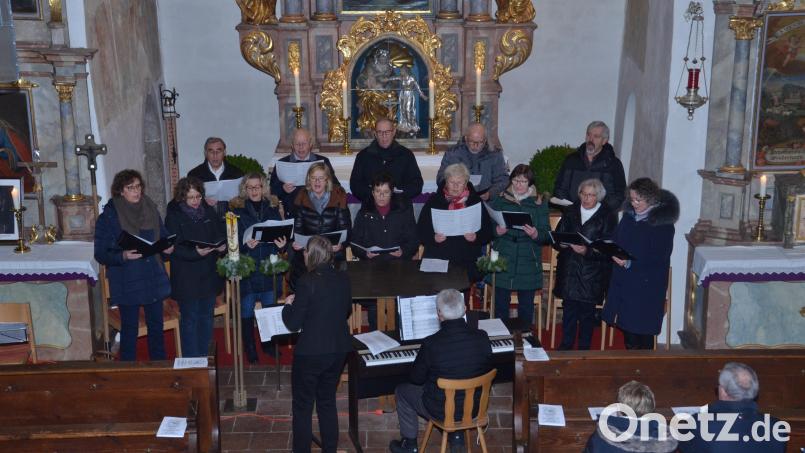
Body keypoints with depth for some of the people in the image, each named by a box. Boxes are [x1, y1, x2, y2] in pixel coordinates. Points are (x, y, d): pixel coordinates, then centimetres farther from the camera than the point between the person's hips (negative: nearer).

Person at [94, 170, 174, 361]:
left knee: (156, 326, 13)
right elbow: (100, 254, -9)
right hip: (127, 282, -4)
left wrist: (167, 248, -5)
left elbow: (163, 236, 17)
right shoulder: (108, 216, -8)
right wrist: (122, 256, -26)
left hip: (154, 279, 4)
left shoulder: (150, 209, 5)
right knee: (129, 330, 5)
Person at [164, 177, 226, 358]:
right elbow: (173, 248, -15)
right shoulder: (174, 216, -9)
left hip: (209, 274, 5)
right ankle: (191, 359, 13)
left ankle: (203, 355, 28)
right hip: (187, 278, -5)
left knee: (207, 316, 15)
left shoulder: (208, 211, 5)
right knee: (190, 319, 3)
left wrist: (222, 245, -9)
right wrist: (195, 253, -30)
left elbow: (221, 232, 13)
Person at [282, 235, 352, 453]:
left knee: (303, 406, 10)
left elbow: (293, 323, -14)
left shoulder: (308, 282, -19)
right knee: (328, 401, 21)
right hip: (339, 350, 6)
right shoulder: (343, 279, -2)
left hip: (310, 353, -6)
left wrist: (288, 305, 4)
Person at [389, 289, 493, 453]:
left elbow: (416, 380, -10)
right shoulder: (482, 338, -15)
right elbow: (487, 371, 2)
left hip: (442, 411, -4)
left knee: (401, 391, 21)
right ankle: (457, 435, 33)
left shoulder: (431, 344, -26)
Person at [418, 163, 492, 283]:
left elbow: (487, 233, 10)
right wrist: (434, 238, -10)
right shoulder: (434, 201, 12)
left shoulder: (476, 202, 12)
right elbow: (421, 230, 8)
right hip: (436, 259, 0)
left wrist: (476, 237, -9)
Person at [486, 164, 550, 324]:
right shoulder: (500, 200, 7)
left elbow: (547, 236, -1)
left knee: (526, 308, 5)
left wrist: (536, 234, -22)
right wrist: (496, 231, -16)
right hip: (503, 262, 1)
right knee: (501, 305, 3)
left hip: (528, 263, 0)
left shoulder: (539, 204, 4)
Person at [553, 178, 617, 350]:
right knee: (568, 309, 10)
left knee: (587, 313, 4)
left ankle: (584, 349, 18)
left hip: (592, 276, -3)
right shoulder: (570, 212, 9)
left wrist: (587, 251, -25)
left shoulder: (608, 217, -4)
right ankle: (566, 346, 23)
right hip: (568, 271, 3)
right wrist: (561, 244, -14)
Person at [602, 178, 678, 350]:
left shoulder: (663, 223, -13)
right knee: (626, 325, 11)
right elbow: (615, 240, 15)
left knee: (643, 328, 0)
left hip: (646, 285, -6)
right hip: (623, 281, 6)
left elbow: (660, 258, -17)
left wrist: (630, 263, -22)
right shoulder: (629, 215, 8)